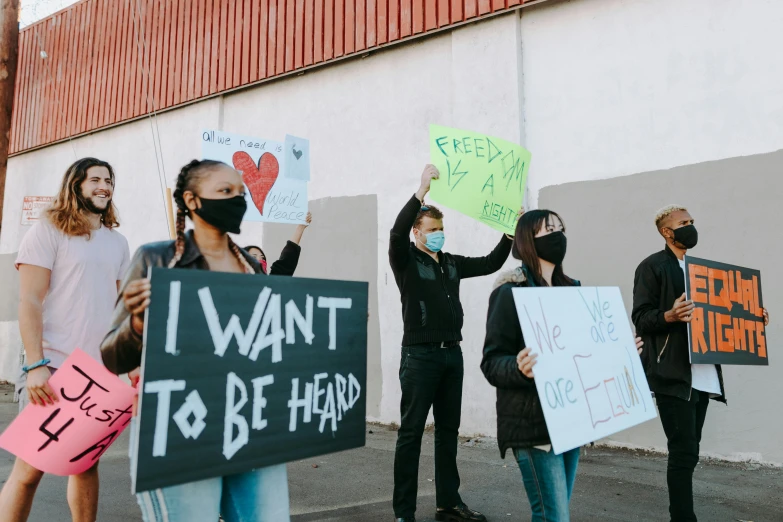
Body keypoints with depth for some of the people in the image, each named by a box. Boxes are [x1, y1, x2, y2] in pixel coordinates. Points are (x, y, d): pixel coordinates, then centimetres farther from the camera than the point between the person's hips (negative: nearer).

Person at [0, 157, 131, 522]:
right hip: (54, 367, -4)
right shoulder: (48, 232, -2)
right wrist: (35, 364, -18)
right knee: (30, 467, -1)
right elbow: (29, 302, -9)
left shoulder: (118, 242, 13)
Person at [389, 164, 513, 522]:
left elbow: (491, 263, 18)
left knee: (448, 431, 13)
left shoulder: (452, 264, 15)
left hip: (452, 354, 7)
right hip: (420, 354, -6)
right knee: (411, 433, -2)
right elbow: (396, 233, -23)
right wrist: (421, 191, -31)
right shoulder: (406, 261, -4)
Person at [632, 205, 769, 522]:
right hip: (672, 376, -8)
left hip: (702, 376, 8)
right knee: (684, 453, -8)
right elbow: (640, 318, -11)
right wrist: (669, 315, -29)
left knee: (688, 452, 12)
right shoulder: (652, 267, -3)